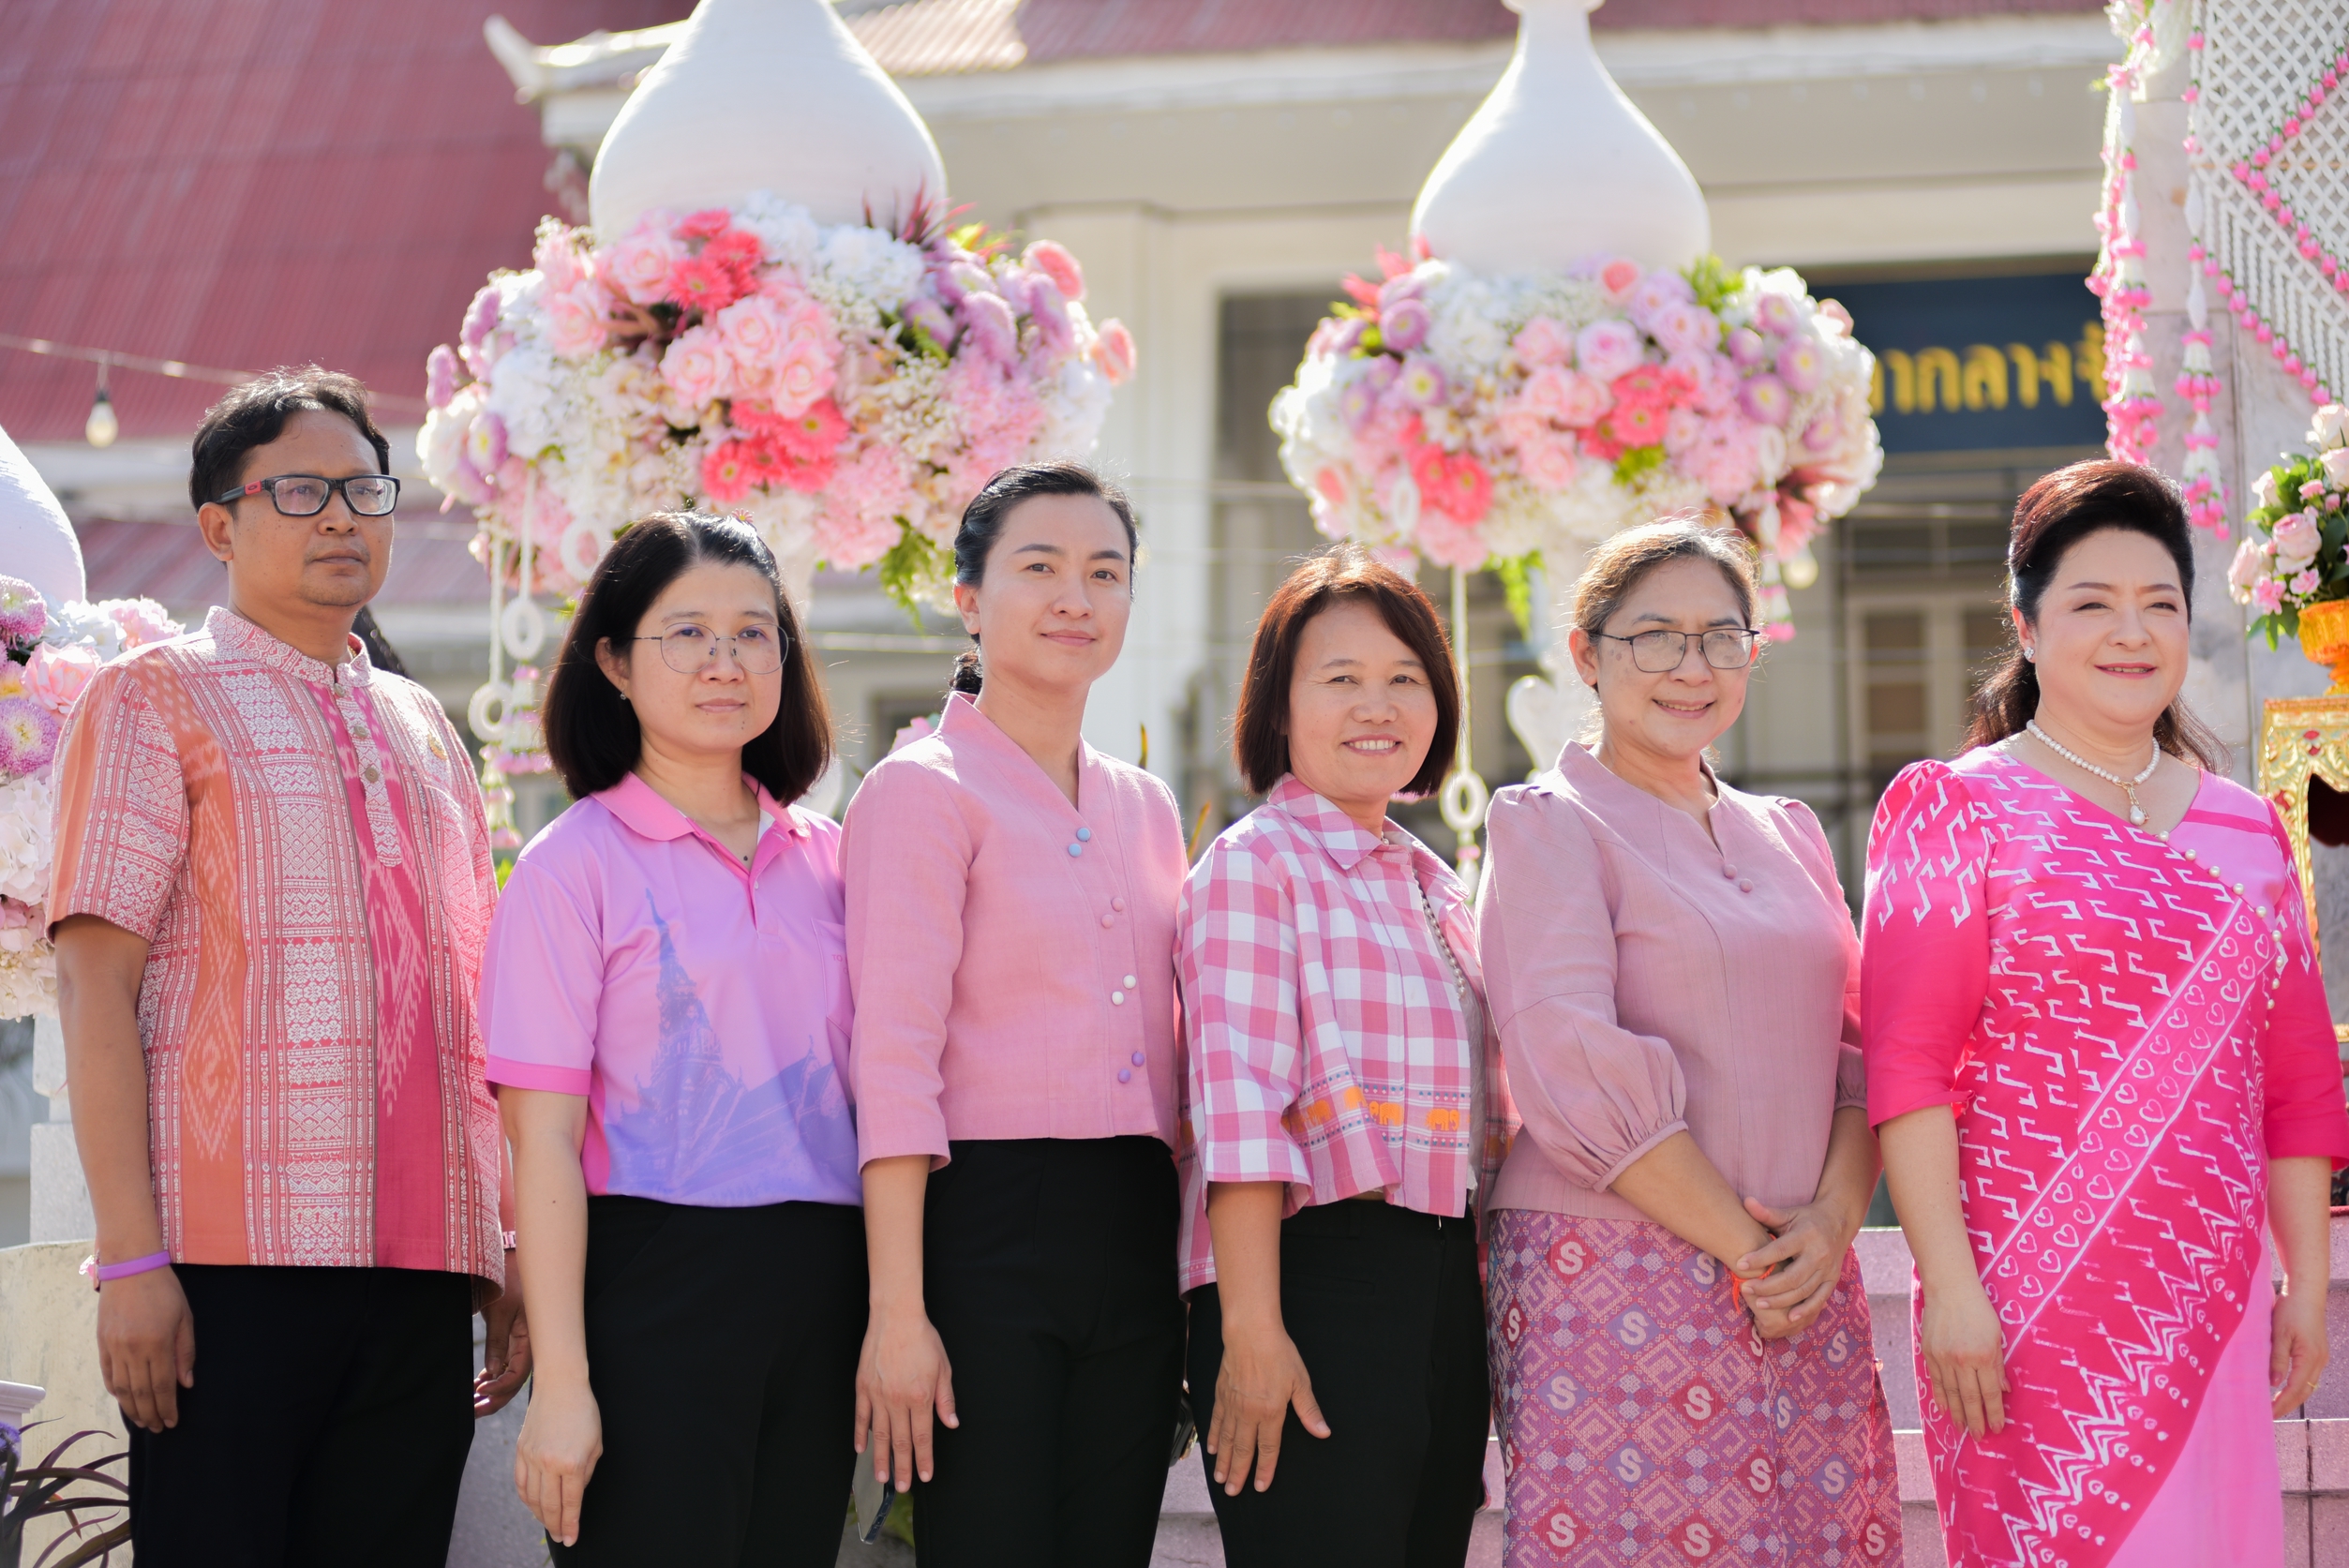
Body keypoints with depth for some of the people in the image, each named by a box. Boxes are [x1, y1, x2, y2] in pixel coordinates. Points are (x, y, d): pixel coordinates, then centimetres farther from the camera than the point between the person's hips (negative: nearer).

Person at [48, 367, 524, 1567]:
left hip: (423, 1274, 5)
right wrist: (130, 1258, -14)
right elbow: (96, 981, -6)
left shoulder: (424, 731, 20)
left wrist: (507, 1251, 13)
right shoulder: (156, 698, 3)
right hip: (232, 1264, -5)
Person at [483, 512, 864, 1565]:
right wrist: (561, 1384, -14)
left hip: (816, 1285, 5)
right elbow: (544, 1143, -9)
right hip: (651, 1288, -5)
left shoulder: (827, 858, 11)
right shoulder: (575, 866, -4)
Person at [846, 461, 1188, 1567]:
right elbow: (896, 1061, -11)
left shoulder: (1145, 806, 16)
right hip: (984, 1226, -6)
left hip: (1132, 1231, 7)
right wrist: (898, 1312, -17)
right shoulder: (924, 788, -5)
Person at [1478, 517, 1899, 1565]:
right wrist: (1741, 1248, -12)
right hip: (1617, 1275, -5)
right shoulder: (1547, 824, 0)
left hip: (1805, 1283, 5)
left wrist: (1833, 1218, -6)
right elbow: (1578, 1072, -11)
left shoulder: (1789, 834, 18)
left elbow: (1861, 1055, 13)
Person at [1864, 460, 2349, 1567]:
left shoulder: (2244, 831, 15)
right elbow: (1906, 1066, -6)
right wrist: (1949, 1286, -13)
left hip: (2210, 1300, 4)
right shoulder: (1954, 808, 1)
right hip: (2032, 1304, -4)